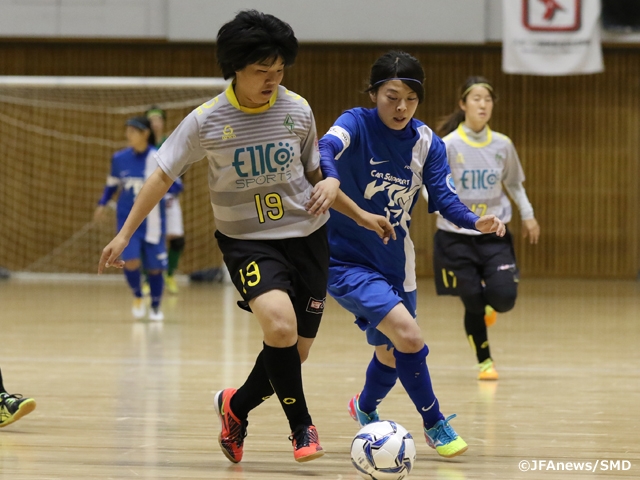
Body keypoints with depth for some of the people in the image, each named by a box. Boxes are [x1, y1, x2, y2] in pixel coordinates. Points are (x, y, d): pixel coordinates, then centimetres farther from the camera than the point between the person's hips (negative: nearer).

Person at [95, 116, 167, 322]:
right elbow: (112, 183, 15)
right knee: (130, 261, -16)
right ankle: (137, 297, 13)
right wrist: (102, 203, 5)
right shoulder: (120, 158, -1)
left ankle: (156, 307, 28)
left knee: (154, 266, 6)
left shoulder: (159, 159, -10)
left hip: (152, 221, -1)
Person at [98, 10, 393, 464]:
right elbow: (163, 176, -1)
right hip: (247, 239, -3)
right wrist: (125, 234, -1)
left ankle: (237, 406, 31)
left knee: (295, 351, 4)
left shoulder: (298, 110, -3)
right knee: (280, 325, -28)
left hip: (307, 236, 4)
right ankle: (301, 425, -9)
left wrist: (354, 209, 2)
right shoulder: (206, 121, -10)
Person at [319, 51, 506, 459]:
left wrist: (476, 222, -30)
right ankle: (435, 425, -6)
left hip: (395, 263, 6)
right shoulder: (358, 124, -17)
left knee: (391, 355, 22)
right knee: (407, 334, -25)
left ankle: (365, 409, 54)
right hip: (348, 260, -6)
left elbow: (444, 198, -9)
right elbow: (328, 146, -38)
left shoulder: (426, 142, -3)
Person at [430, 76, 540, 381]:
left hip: (494, 235, 2)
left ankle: (487, 307, 27)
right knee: (472, 304, -1)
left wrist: (528, 215, 12)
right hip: (456, 237, -2)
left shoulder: (502, 145, 1)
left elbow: (514, 183, 17)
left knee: (505, 298, -11)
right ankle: (484, 362, 19)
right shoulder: (448, 145, -9)